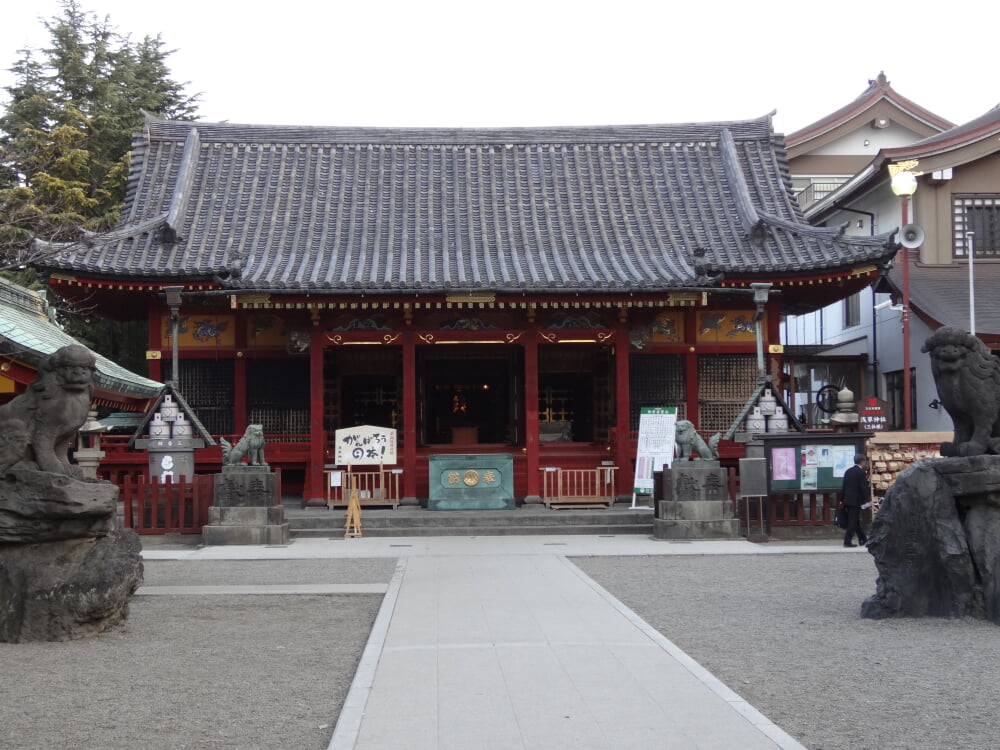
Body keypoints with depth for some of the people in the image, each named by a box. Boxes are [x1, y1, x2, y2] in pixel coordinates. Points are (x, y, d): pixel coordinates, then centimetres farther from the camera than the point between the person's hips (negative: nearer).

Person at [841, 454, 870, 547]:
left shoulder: (848, 471, 10)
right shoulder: (862, 472, -11)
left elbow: (844, 487, 12)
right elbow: (863, 488, -15)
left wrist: (842, 499, 17)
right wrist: (866, 500, -7)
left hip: (847, 500, 7)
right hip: (856, 500, -7)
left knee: (856, 521, 15)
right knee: (853, 521, -3)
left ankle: (863, 539, 24)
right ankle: (847, 541, -4)